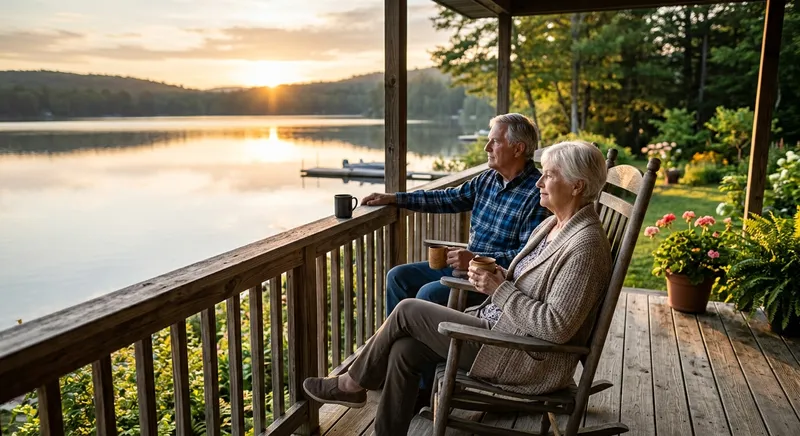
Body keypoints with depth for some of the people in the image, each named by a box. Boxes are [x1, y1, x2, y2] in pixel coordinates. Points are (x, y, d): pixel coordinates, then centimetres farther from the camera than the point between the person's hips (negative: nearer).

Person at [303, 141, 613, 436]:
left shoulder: (586, 246, -20)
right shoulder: (551, 226, 10)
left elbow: (556, 327, -25)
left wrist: (500, 289, -19)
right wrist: (493, 277, -1)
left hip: (530, 361, -9)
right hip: (501, 327, 9)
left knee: (408, 311, -7)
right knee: (404, 351, -4)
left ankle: (354, 383, 16)